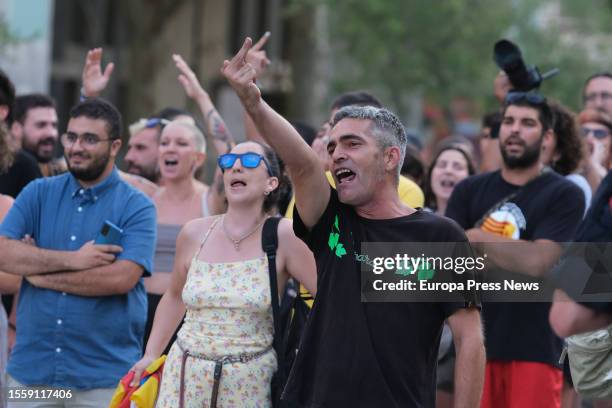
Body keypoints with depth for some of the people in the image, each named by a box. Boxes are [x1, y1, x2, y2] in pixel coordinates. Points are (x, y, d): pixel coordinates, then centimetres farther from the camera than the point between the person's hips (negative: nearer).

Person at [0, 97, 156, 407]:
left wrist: (41, 276, -11)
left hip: (105, 375, -3)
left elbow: (122, 278, -18)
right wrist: (70, 260, -16)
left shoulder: (136, 207, -4)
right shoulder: (38, 194, 7)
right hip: (31, 368, 3)